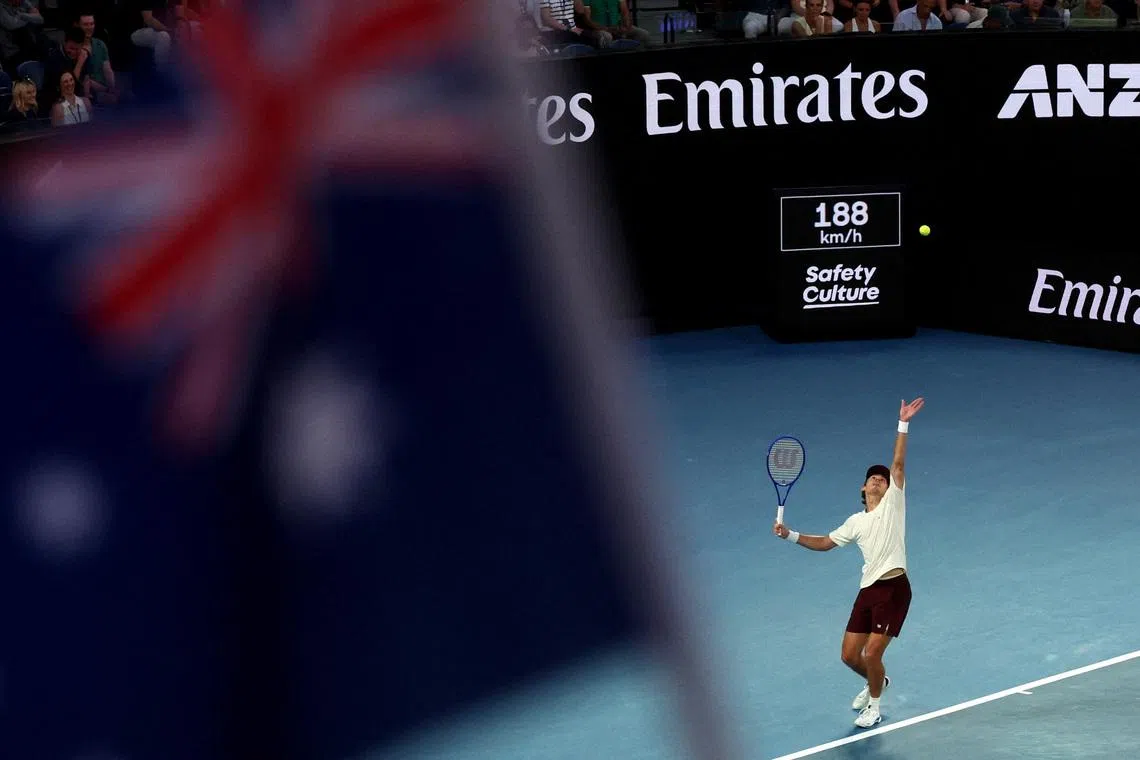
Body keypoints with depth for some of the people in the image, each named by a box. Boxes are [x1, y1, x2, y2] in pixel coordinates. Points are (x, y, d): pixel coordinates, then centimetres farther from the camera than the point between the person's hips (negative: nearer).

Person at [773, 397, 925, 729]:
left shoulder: (893, 503, 3)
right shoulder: (856, 522, 17)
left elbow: (898, 464, -8)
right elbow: (824, 543, 25)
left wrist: (903, 425, -17)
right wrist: (791, 535, 14)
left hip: (894, 588, -6)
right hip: (868, 589, 6)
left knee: (871, 654, -9)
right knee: (850, 655, 7)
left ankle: (874, 706, 16)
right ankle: (877, 682, 40)